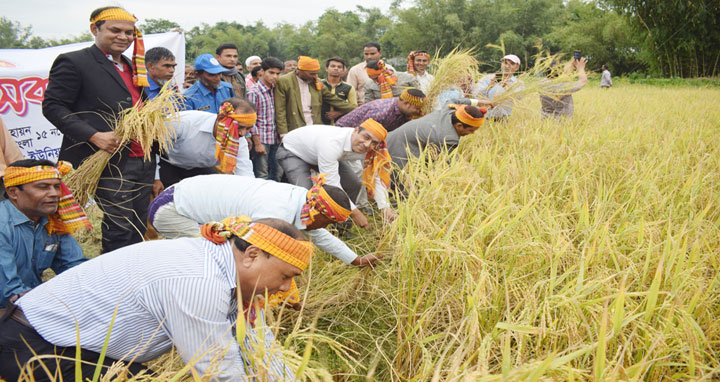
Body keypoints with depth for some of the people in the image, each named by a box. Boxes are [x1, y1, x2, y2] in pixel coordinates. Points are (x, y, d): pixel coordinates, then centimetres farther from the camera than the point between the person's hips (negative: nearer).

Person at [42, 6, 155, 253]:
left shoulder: (131, 67, 19)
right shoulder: (74, 62, -4)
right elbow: (53, 106, -9)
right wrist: (94, 136, -19)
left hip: (143, 160, 8)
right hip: (110, 163, -7)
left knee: (138, 228, 11)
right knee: (120, 232, -7)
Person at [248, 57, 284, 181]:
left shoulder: (275, 90, 11)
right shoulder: (254, 92, -9)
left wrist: (281, 135, 10)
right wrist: (257, 143, -13)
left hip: (275, 139, 7)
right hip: (261, 139, -7)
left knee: (277, 174, 11)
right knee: (262, 177, -3)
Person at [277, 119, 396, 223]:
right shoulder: (332, 144, -45)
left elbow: (375, 177, -15)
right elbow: (332, 184, -41)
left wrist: (385, 207, -29)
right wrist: (354, 212, -35)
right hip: (292, 150, -6)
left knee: (353, 184, -8)